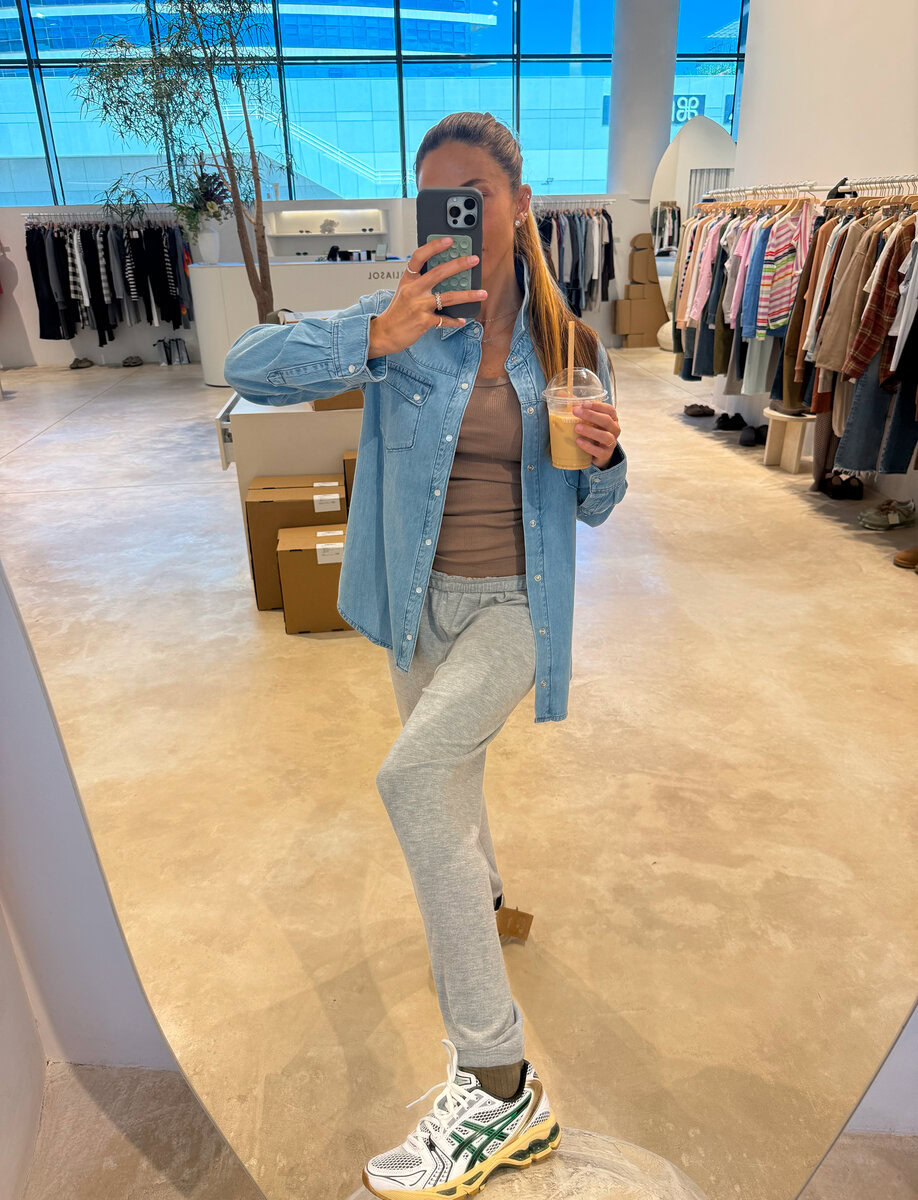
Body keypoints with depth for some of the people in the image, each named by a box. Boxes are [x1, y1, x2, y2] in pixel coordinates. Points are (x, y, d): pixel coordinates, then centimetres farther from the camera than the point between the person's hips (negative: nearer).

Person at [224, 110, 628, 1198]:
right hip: (421, 603, 3)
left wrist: (604, 458, -17)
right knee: (448, 781, 21)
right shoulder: (402, 322, -4)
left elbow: (591, 509, 6)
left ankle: (496, 1090, -14)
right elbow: (245, 367, -12)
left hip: (515, 605, -3)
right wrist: (373, 337, -25)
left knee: (413, 777, -26)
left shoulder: (569, 345, -1)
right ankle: (480, 898, 56)